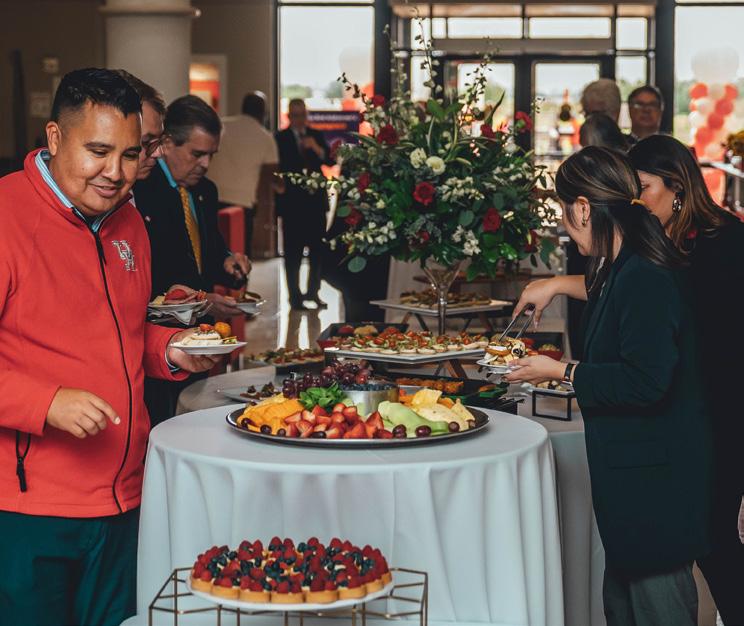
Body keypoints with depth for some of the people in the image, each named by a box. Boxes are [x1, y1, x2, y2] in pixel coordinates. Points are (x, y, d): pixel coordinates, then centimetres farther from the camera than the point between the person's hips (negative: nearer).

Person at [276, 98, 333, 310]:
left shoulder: (316, 136, 11)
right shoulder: (280, 138, 0)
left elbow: (330, 161, 3)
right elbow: (277, 168, 0)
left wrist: (317, 149, -13)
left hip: (315, 199, 4)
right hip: (292, 203, -4)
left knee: (317, 249, 6)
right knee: (292, 252, -3)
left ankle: (313, 291, 19)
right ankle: (295, 296, 1)